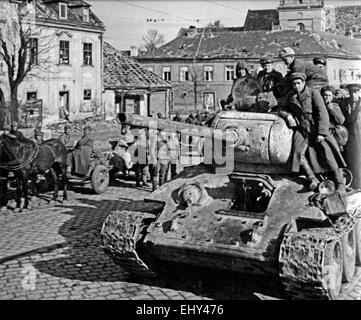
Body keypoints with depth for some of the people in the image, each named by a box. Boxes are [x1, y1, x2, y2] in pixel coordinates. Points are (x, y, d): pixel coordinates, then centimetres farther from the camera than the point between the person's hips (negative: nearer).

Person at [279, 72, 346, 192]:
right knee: (298, 152, -22)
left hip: (316, 127, -4)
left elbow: (322, 113, -9)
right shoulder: (292, 97, 13)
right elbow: (282, 110, 23)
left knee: (326, 152, -20)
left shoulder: (313, 93, -2)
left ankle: (340, 183, -15)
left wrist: (321, 133, -18)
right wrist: (288, 116, -2)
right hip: (301, 129, 4)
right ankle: (313, 179, -13)